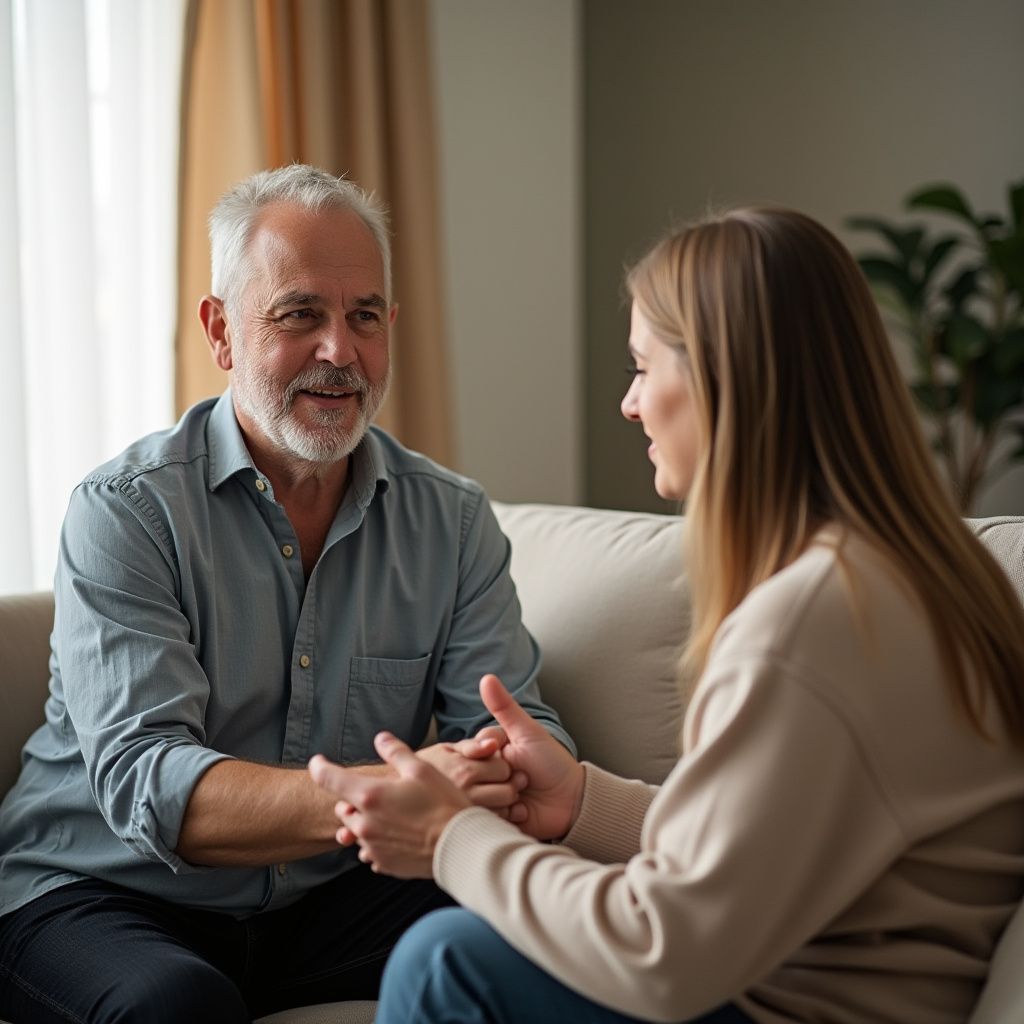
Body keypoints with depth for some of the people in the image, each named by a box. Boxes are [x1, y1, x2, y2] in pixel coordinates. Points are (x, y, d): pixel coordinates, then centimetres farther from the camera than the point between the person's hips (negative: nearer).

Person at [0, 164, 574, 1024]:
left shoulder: (453, 521, 2)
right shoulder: (126, 510, -12)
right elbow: (143, 783, -23)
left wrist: (517, 769, -31)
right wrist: (393, 793, -39)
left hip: (328, 894, 4)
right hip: (97, 892, -3)